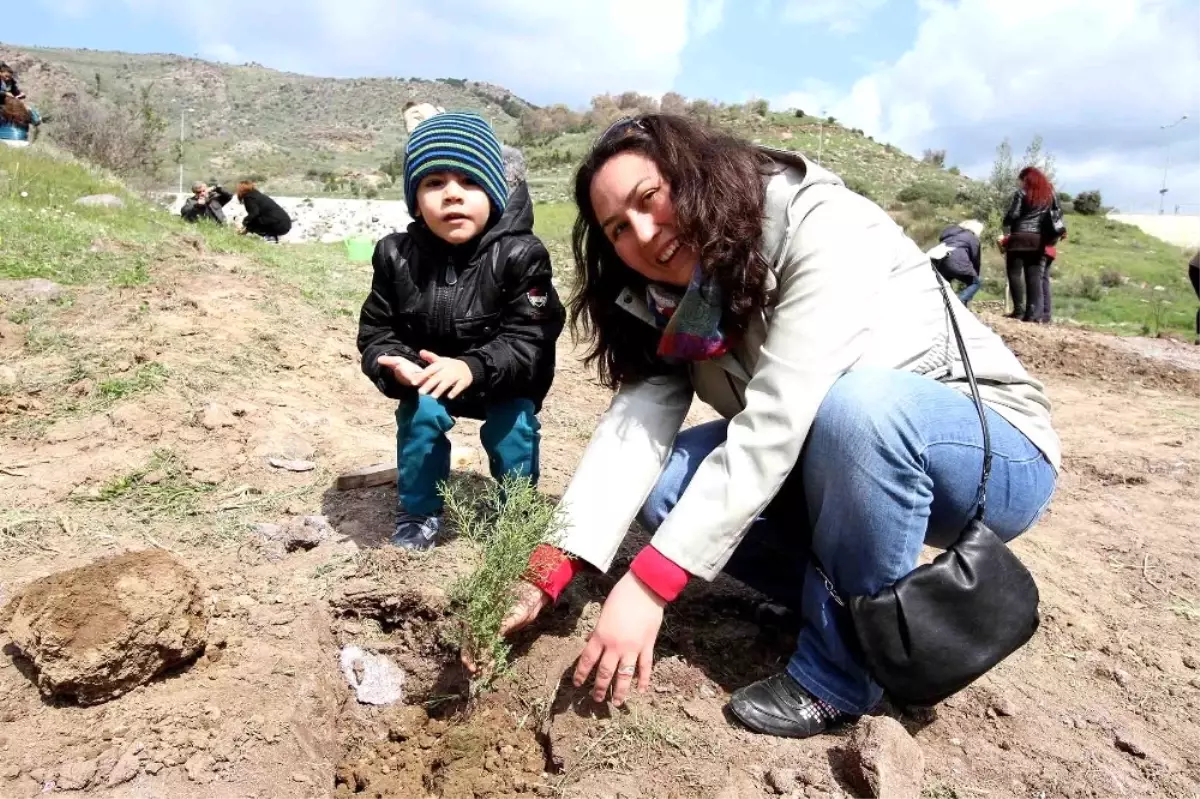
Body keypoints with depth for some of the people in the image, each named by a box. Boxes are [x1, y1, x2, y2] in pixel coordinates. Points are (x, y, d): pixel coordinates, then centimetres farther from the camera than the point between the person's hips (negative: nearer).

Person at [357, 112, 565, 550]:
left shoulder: (519, 255, -23)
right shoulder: (397, 256, -13)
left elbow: (528, 339, -27)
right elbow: (376, 331, -8)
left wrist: (473, 367, -45)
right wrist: (395, 364, -32)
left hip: (508, 381, -2)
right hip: (427, 377, 2)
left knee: (511, 426, -24)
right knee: (420, 411, -23)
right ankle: (418, 514, 0)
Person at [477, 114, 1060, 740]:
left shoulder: (822, 226, -25)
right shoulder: (670, 302, -4)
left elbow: (776, 421, -33)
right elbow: (635, 421, -16)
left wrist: (649, 584, -35)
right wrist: (546, 575, -27)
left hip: (997, 452, -5)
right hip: (845, 472, 6)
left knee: (856, 400, -37)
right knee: (667, 483, -13)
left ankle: (839, 673, -17)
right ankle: (858, 602, 0)